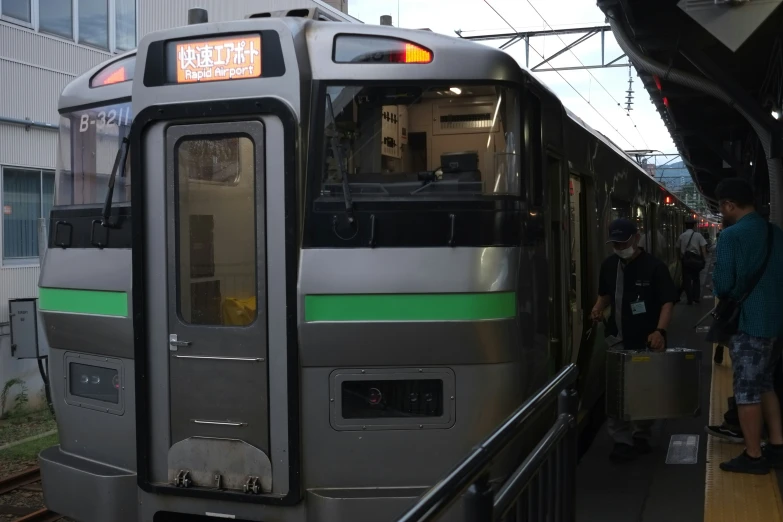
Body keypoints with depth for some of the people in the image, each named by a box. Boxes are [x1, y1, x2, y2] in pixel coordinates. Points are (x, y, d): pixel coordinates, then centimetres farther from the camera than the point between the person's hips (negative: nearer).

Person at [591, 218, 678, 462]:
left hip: (647, 339, -4)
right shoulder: (609, 265, 5)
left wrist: (660, 331, -29)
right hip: (618, 338, 4)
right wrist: (598, 308, -3)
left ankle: (641, 438, 25)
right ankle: (622, 440, 6)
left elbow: (668, 302, -15)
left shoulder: (654, 266, -12)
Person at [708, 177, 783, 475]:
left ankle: (753, 456, 9)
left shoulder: (731, 236, -15)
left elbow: (722, 285, -16)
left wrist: (721, 292, 5)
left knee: (747, 390, 2)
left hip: (748, 322, -8)